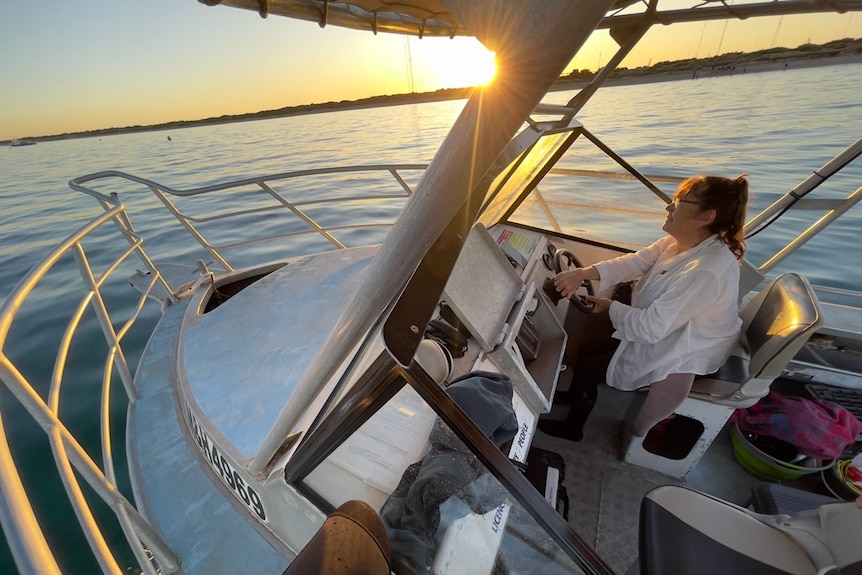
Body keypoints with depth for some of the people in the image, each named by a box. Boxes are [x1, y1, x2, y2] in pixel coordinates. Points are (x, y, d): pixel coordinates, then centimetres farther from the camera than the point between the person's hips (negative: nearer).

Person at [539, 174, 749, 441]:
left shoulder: (707, 271, -34)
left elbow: (651, 327, -32)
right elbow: (635, 262, -10)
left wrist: (610, 307, -15)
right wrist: (584, 273, -25)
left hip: (676, 357, -8)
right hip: (663, 333, 8)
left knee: (584, 368, -1)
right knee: (586, 350, 13)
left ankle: (572, 428, 26)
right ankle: (575, 397, 39)